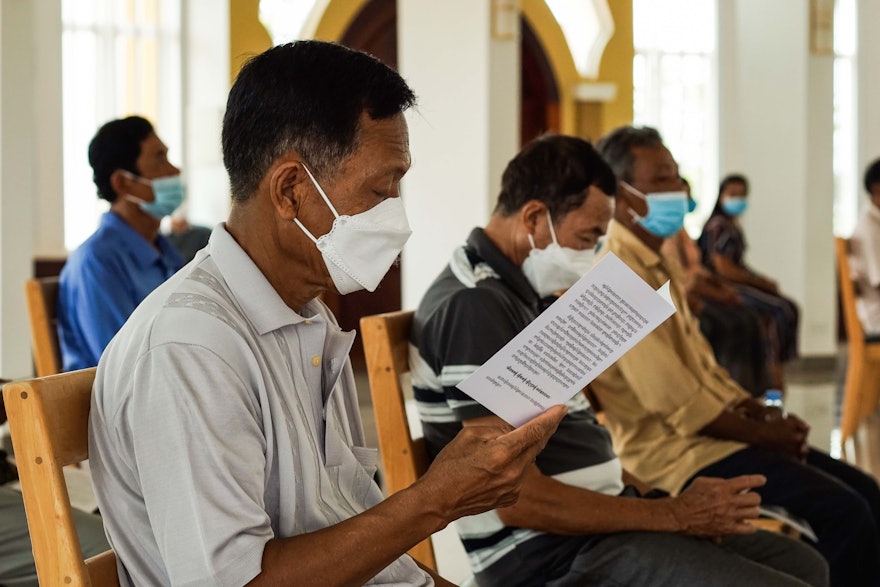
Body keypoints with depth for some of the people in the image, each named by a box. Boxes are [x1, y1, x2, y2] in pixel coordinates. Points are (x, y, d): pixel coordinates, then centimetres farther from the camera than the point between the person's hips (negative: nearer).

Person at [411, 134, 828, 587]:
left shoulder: (516, 296, 15)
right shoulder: (474, 305, -18)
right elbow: (517, 498, -24)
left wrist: (668, 501, 5)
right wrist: (674, 515, -17)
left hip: (596, 523, 10)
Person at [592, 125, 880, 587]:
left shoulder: (656, 264, 14)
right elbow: (681, 407, -21)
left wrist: (764, 414, 3)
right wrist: (765, 435, -10)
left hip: (711, 430, 10)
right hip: (677, 452, -10)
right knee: (843, 511, -19)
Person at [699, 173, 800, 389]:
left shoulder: (733, 226, 16)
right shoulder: (718, 226, -15)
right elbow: (724, 270, -20)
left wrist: (763, 279, 1)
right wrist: (761, 282, -12)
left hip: (739, 284, 10)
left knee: (789, 307, 1)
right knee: (778, 309, -20)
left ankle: (777, 365, -2)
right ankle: (773, 366, -11)